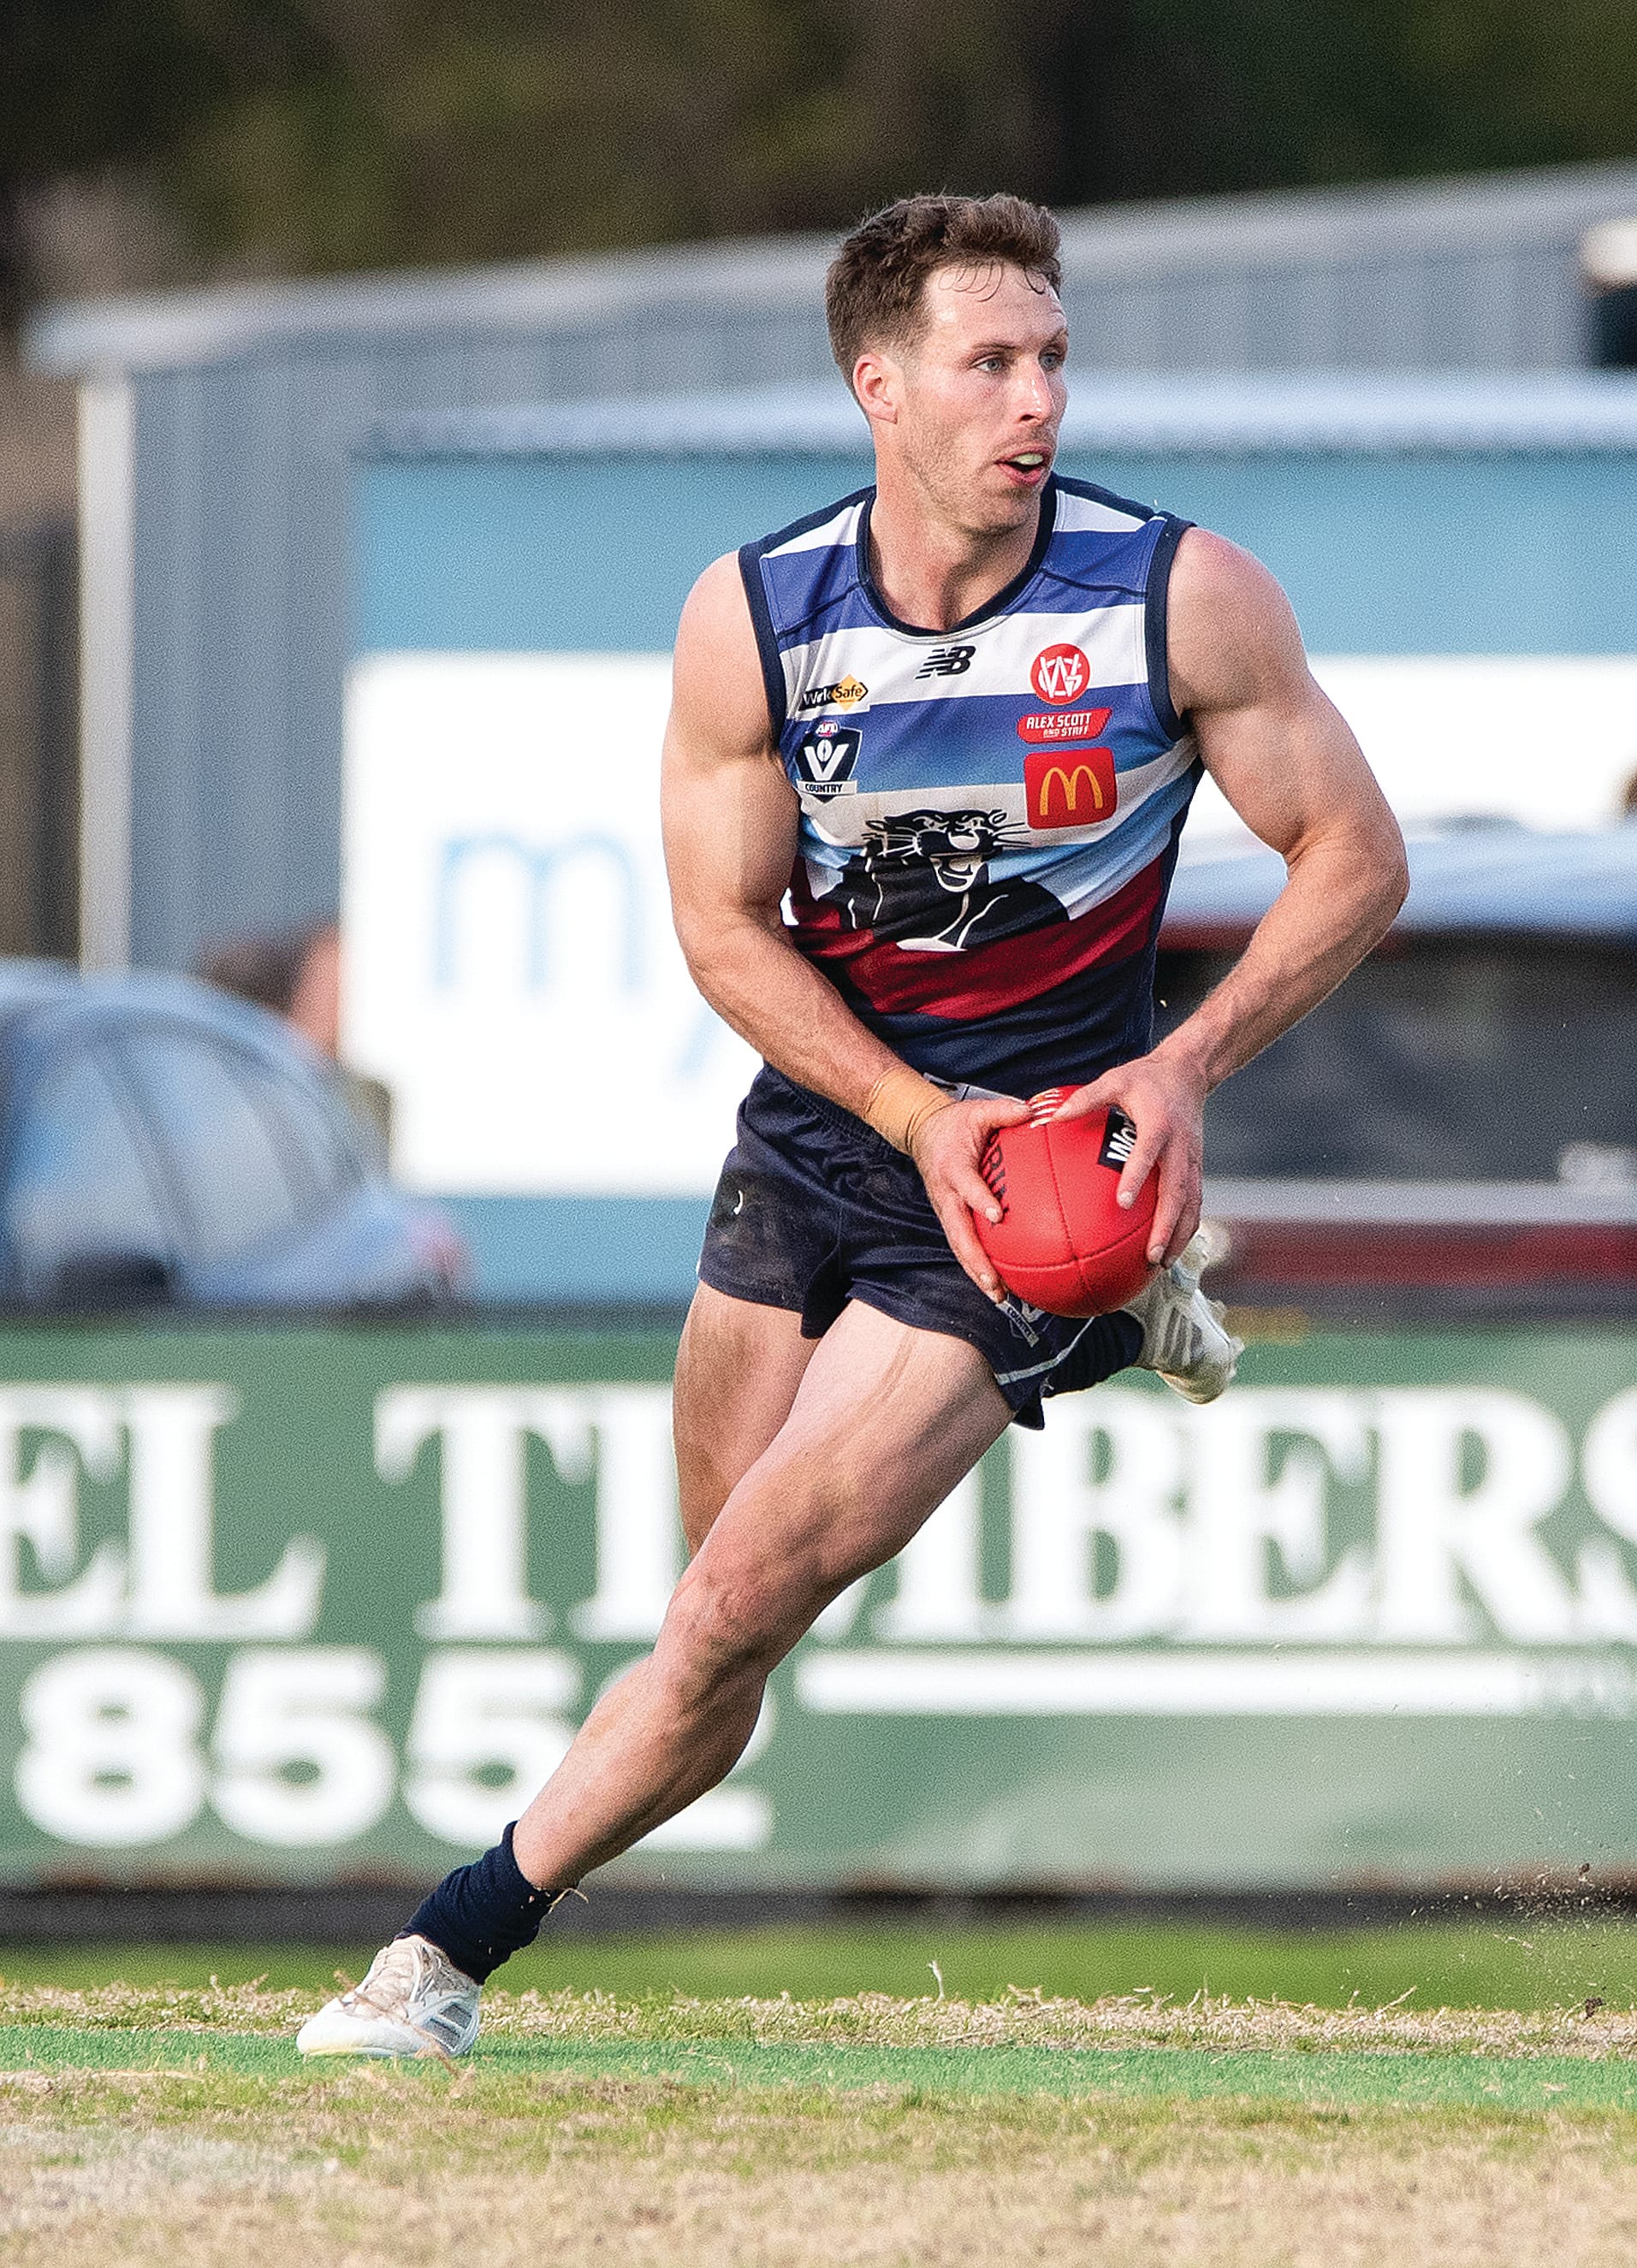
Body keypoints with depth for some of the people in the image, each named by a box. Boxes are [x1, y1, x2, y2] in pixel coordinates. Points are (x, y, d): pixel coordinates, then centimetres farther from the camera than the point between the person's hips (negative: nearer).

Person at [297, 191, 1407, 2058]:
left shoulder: (1179, 596, -14)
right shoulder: (751, 622, -10)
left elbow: (1354, 859, -5)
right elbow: (726, 927, -2)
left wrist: (1188, 1064, -19)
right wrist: (917, 1110, -17)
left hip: (1042, 1143, -4)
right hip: (822, 1122, 4)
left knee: (738, 1613, -13)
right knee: (726, 1600, 12)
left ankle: (459, 1945, 0)